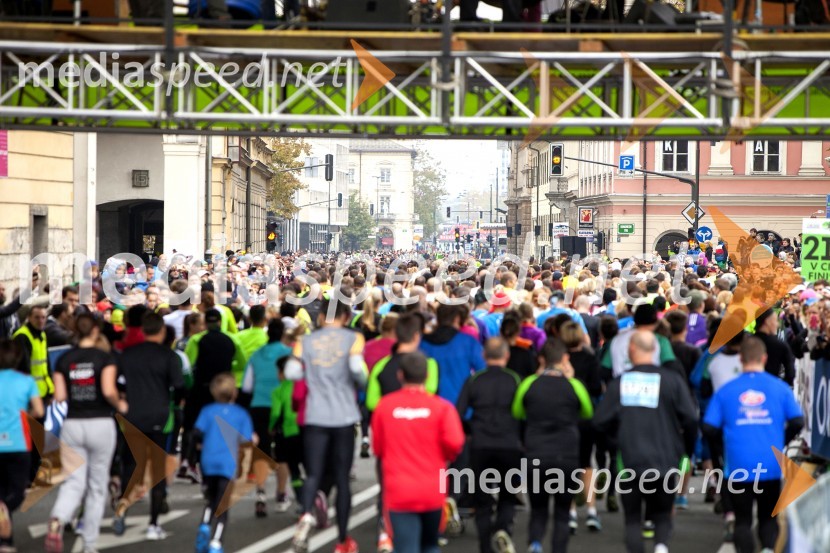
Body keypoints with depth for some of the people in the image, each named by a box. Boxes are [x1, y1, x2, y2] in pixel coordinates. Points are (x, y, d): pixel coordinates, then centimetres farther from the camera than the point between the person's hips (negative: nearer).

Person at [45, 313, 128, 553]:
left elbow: (59, 396, -2)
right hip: (100, 424, -2)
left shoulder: (64, 360, 2)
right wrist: (120, 405, 0)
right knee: (97, 486, 10)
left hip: (72, 425, 2)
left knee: (74, 482, 4)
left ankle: (56, 522, -27)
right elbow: (109, 391, -19)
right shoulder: (105, 358, -7)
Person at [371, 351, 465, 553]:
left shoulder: (385, 406, -1)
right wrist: (445, 457, 9)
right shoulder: (441, 407, -5)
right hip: (433, 491, 1)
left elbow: (377, 447, 6)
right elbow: (455, 443, -14)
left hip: (399, 492, -1)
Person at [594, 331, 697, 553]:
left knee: (632, 518, 13)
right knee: (662, 514, 15)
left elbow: (601, 422, 1)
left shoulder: (619, 383, -1)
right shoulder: (672, 380, -4)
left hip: (630, 461, 0)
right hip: (665, 461, 0)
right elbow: (690, 419, -7)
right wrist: (688, 449, 9)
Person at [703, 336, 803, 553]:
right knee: (768, 517, 13)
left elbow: (709, 428, -3)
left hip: (738, 467, -1)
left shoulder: (725, 391, -1)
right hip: (771, 466, 1)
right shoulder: (780, 388, 0)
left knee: (742, 519, 11)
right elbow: (797, 422, -2)